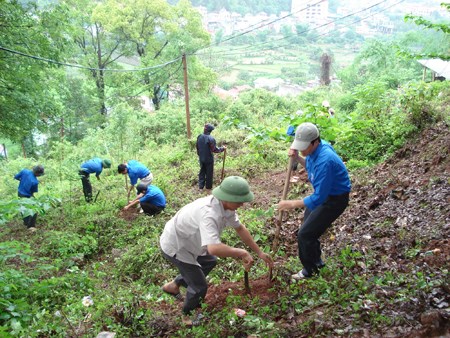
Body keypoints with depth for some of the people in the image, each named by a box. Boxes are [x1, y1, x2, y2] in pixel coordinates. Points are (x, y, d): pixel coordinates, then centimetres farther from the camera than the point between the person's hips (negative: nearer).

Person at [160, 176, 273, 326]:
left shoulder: (226, 205, -11)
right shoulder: (209, 213, -40)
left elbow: (240, 228, 4)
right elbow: (213, 248, -54)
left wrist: (259, 252, 5)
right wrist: (242, 253, -40)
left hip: (186, 241, 9)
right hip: (174, 247, -9)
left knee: (210, 261, 27)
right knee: (200, 286, 1)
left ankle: (173, 285, 39)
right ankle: (187, 315, 32)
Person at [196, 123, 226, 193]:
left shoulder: (199, 137, -2)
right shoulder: (211, 139, -22)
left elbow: (197, 146, 8)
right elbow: (214, 149, -20)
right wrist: (222, 148, -5)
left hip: (201, 158, 6)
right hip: (209, 159, -5)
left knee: (202, 172, 18)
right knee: (209, 173, 9)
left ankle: (201, 187, 24)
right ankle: (208, 188, 19)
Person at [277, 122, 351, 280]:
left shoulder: (324, 161, -36)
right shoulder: (315, 149, -9)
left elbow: (319, 198, -33)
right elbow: (310, 165, 14)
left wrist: (292, 204, -27)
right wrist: (297, 158, -6)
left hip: (335, 199, -9)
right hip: (323, 193, 9)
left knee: (305, 234, -6)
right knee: (308, 230, 17)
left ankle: (310, 270, 16)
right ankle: (317, 261, 39)